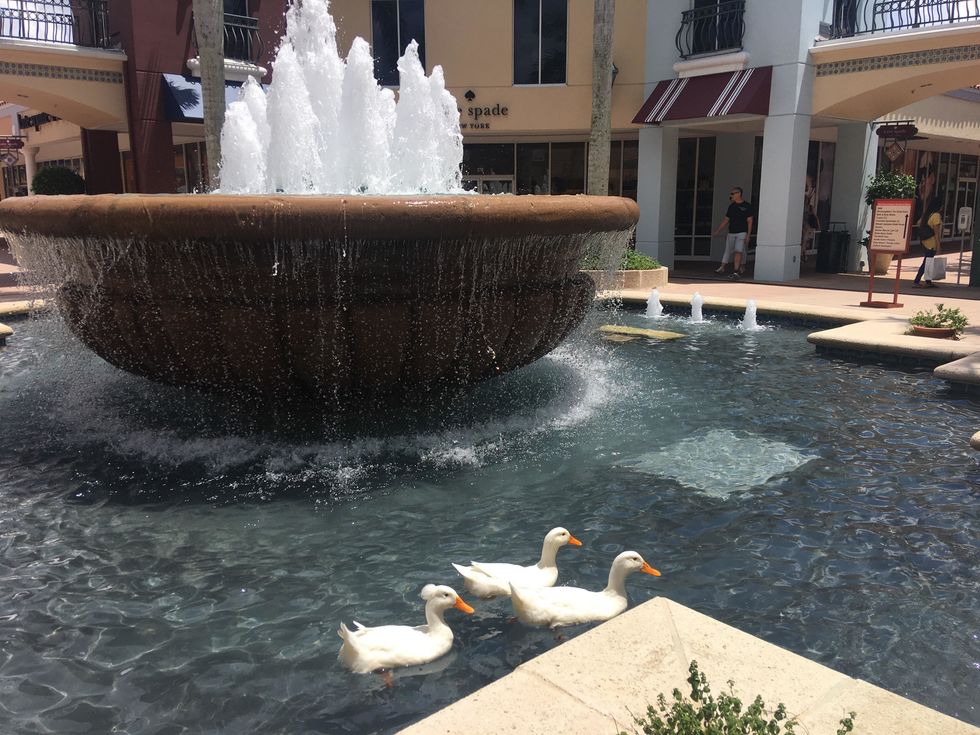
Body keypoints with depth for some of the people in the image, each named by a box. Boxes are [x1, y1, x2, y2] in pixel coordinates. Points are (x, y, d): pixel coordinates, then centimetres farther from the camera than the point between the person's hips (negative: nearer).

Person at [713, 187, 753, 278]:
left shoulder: (747, 206, -4)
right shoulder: (731, 206, 11)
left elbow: (749, 221, -4)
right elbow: (726, 220, 17)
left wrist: (748, 235, -11)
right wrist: (717, 231, 14)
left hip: (742, 233, -5)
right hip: (731, 233, 5)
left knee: (738, 251, -14)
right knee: (728, 251, 10)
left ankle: (736, 271, -14)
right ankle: (722, 268, 20)